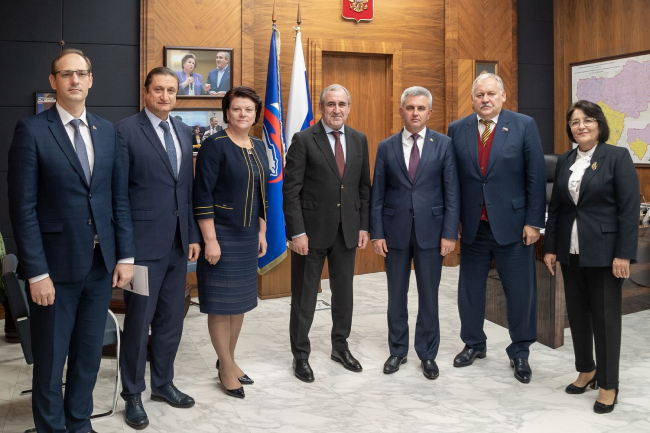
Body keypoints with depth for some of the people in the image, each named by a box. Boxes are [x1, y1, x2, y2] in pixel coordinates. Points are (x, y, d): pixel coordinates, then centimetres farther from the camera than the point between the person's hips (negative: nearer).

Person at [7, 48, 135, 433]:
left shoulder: (107, 130, 7)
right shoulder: (32, 131, -6)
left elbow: (120, 197, 8)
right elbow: (23, 208, -10)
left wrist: (125, 255, 3)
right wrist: (36, 272, -14)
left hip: (101, 264, 4)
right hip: (56, 266, -4)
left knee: (90, 354, 16)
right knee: (51, 360, 9)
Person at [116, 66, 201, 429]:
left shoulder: (184, 132, 11)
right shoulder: (126, 131, -7)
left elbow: (188, 188, 12)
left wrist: (193, 235, 9)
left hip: (178, 242, 6)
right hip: (144, 242, -6)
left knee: (172, 318, 14)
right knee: (139, 320, 5)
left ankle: (163, 383, 33)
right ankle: (133, 394, 22)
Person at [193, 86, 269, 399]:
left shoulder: (258, 147, 10)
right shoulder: (215, 145, -11)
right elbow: (202, 195, -15)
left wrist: (262, 233, 13)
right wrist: (210, 240, -18)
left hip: (248, 235, 7)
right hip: (221, 235, -7)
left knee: (241, 300, 14)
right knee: (221, 302, 3)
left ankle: (229, 359, 30)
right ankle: (226, 367, 18)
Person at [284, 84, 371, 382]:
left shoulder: (359, 140, 6)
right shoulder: (303, 140, -8)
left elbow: (364, 187, 10)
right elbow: (290, 190, -10)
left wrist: (363, 226, 5)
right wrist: (297, 232, -15)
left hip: (347, 230, 4)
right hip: (312, 230, -4)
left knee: (343, 292, 16)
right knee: (304, 296, 7)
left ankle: (340, 347, 34)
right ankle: (301, 355, 22)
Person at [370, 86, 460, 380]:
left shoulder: (444, 144, 0)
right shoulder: (386, 147, 3)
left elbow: (452, 192, -2)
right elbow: (377, 194, 3)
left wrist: (450, 233, -8)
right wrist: (376, 233, -3)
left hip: (430, 231, -1)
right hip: (395, 231, 1)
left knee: (428, 296, 8)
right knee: (396, 296, 11)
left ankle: (427, 354, 23)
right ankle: (397, 350, 27)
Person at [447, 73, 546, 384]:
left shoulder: (524, 126, -3)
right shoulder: (457, 130, 4)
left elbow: (536, 176, -5)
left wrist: (534, 221, -9)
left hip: (512, 225, -2)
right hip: (472, 226, 3)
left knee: (520, 291, 5)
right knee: (470, 288, 13)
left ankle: (519, 352, 24)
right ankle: (474, 344, 33)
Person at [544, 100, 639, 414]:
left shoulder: (617, 157, -6)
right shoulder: (564, 162, 9)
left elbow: (630, 209, -11)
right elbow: (554, 207, 11)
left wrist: (624, 254, -15)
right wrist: (550, 247, 6)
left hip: (603, 251, -5)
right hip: (571, 251, 5)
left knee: (605, 317, 3)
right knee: (577, 313, 12)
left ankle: (608, 385, 16)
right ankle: (586, 370, 30)